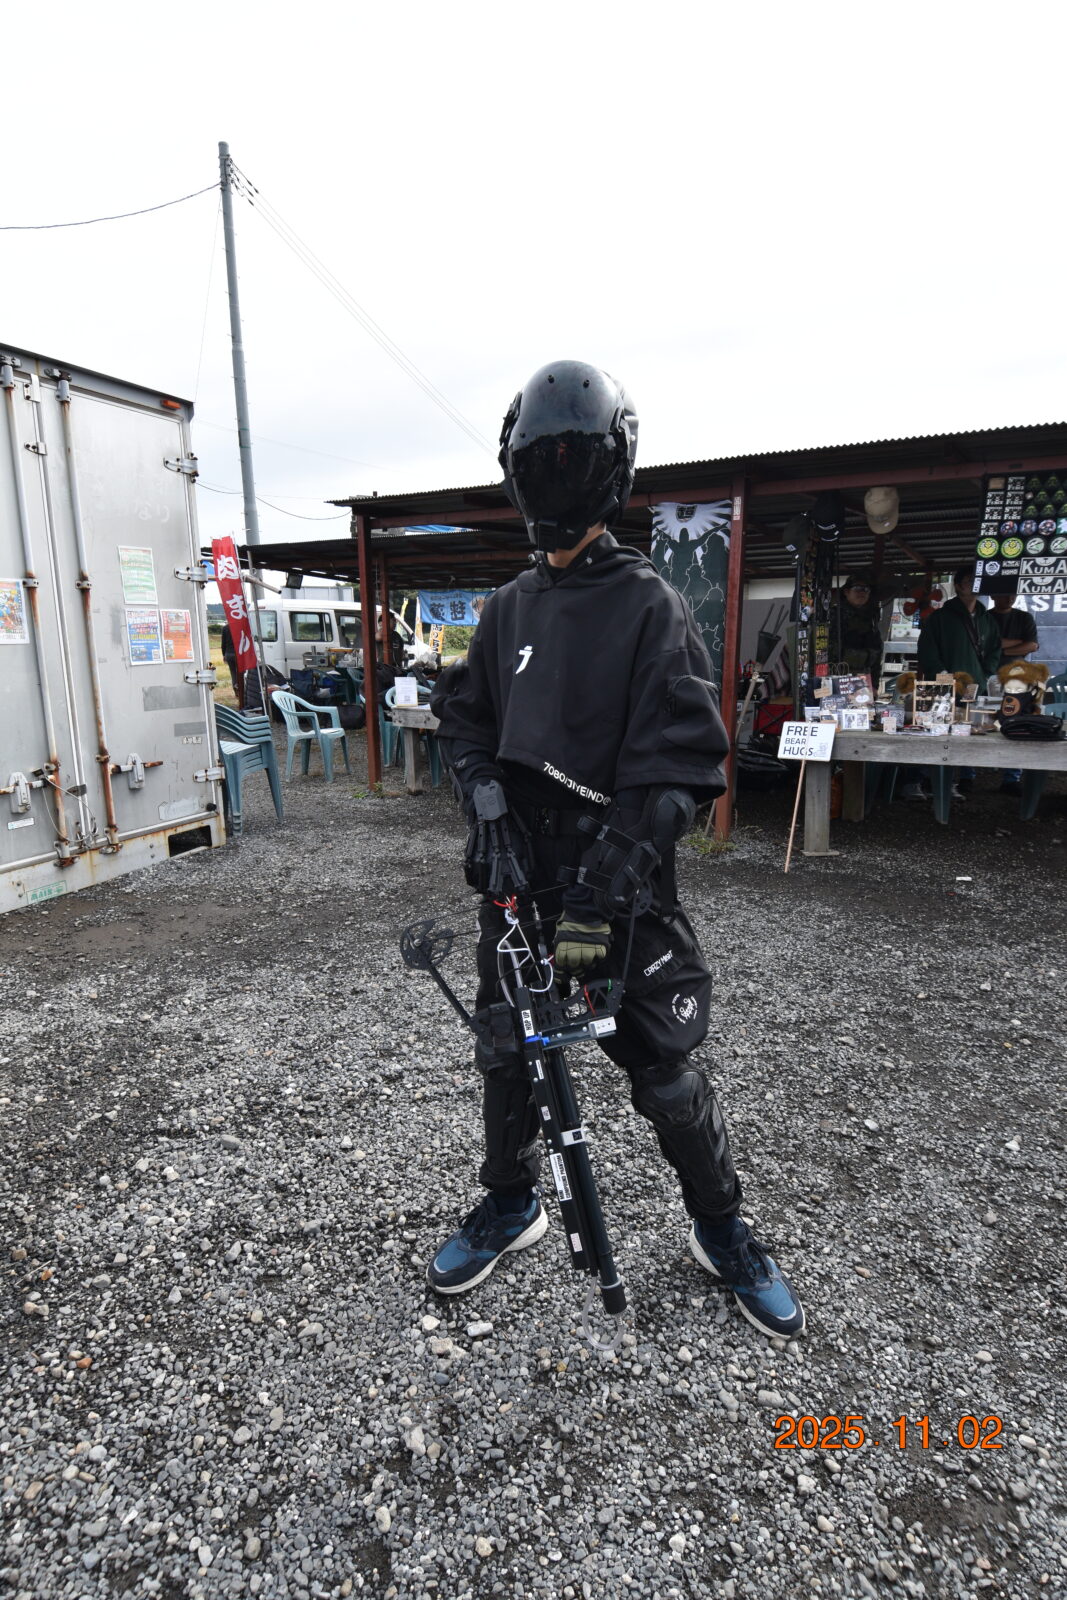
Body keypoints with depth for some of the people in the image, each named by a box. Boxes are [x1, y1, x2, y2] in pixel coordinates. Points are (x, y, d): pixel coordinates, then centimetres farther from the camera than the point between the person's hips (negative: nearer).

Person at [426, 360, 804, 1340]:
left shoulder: (649, 605, -8)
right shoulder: (510, 608, 10)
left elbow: (680, 768, -15)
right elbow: (463, 720, 13)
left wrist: (603, 892, -22)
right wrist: (486, 798, -8)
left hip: (619, 883, -5)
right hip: (519, 876, 5)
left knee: (666, 1074, 5)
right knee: (505, 1053, 16)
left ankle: (723, 1232, 33)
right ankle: (511, 1205, 42)